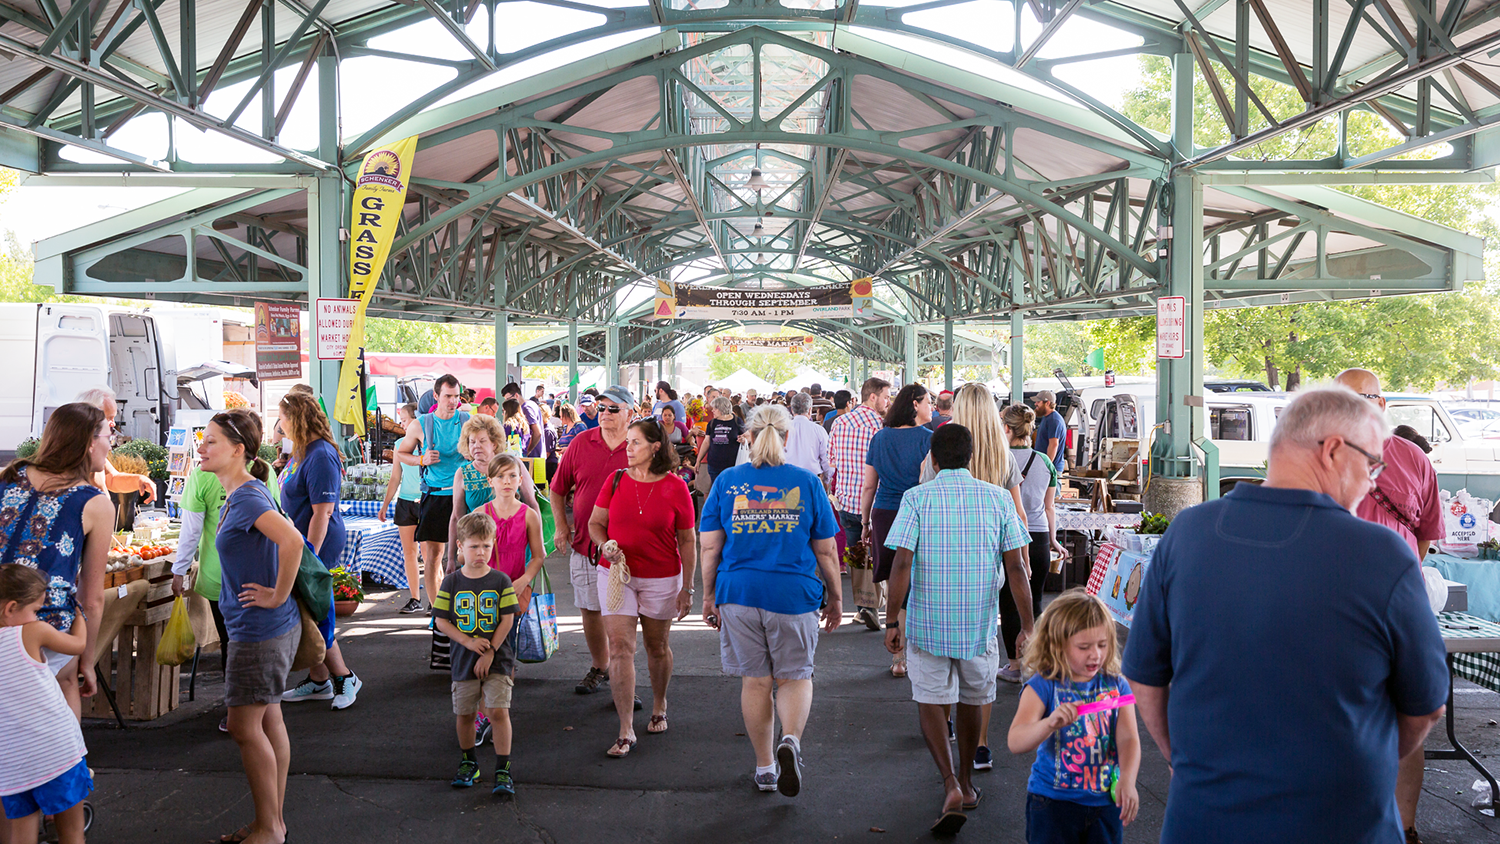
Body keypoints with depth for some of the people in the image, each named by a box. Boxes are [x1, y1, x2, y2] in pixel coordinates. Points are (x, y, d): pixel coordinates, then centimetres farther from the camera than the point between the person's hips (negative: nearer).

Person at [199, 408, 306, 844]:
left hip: (261, 629, -10)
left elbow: (292, 541, -35)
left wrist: (278, 595, -25)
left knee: (245, 727, 0)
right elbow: (285, 534, 23)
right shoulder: (240, 493, 9)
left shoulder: (247, 497, -20)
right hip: (259, 627, 10)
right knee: (267, 721, 16)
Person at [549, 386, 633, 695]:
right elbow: (558, 489, 14)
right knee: (589, 609, 11)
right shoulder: (581, 443, 4)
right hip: (584, 543, 3)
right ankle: (599, 667, 28)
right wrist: (561, 525, 4)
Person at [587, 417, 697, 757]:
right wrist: (605, 545, -12)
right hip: (616, 574, 1)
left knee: (657, 646, 13)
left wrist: (687, 588, -4)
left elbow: (687, 540, -2)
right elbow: (595, 523, 9)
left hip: (661, 578, -1)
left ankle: (659, 706, 40)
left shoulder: (675, 487, -7)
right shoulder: (616, 480, 0)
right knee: (620, 648, -6)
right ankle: (626, 731, -2)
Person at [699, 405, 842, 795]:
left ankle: (765, 768, 22)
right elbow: (825, 550, 2)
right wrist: (835, 597, 11)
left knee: (755, 681, 12)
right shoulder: (806, 482, 0)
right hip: (794, 592, -1)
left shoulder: (728, 481, 2)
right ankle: (791, 739, -14)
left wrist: (709, 595, 10)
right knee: (794, 676, 13)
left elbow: (710, 546, 1)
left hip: (739, 591, 1)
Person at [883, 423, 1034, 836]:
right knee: (972, 700, 20)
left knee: (931, 702, 8)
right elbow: (1015, 566, -3)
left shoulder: (917, 497, -6)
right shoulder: (997, 497, 0)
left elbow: (902, 563, -13)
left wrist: (893, 621, -6)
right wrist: (1027, 626, 4)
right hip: (980, 623, 2)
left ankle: (951, 786, -9)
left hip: (928, 621, -2)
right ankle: (966, 782, 34)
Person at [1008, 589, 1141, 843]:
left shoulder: (1117, 686, -1)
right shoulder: (1043, 686, -13)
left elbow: (1128, 738, -10)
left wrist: (1127, 780, -29)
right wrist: (1050, 723, -43)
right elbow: (1015, 742, -23)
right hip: (1053, 801, -3)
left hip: (1106, 801, 3)